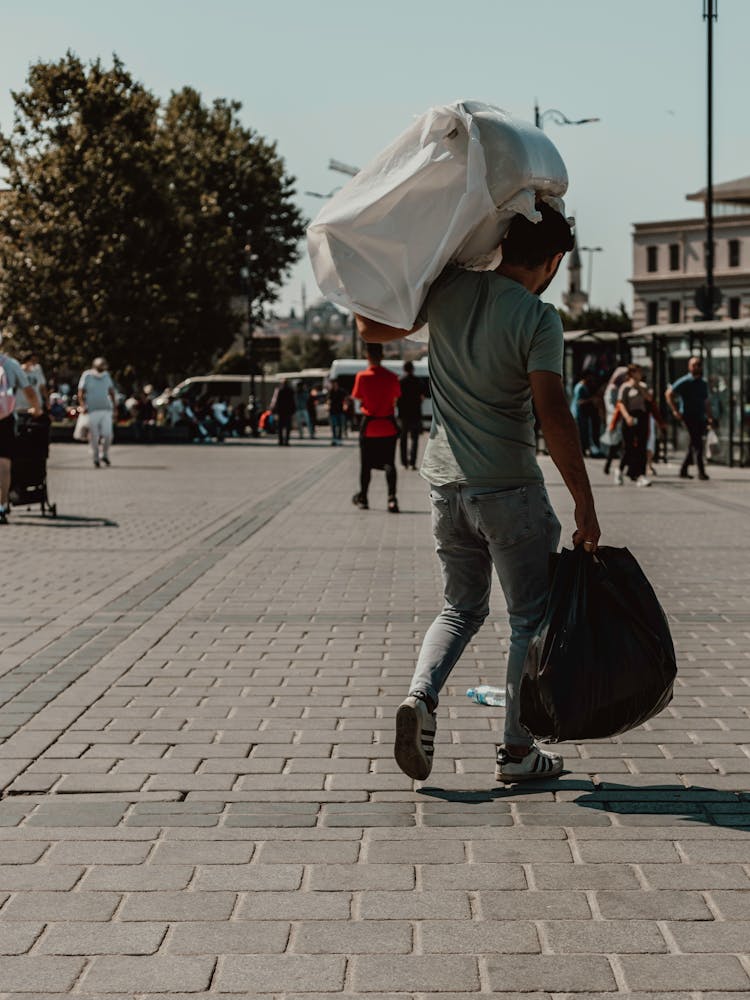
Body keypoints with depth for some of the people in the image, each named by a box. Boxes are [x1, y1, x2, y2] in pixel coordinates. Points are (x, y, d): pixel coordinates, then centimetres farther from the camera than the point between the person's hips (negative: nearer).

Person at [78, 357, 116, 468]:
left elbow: (111, 390, 22)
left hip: (106, 410, 3)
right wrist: (82, 405, -14)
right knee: (94, 437, 0)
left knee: (107, 434, -6)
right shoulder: (87, 376, -2)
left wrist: (114, 401, 9)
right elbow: (81, 393, -2)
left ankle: (105, 454, 16)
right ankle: (95, 458, 15)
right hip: (92, 411, -3)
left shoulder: (107, 375, 10)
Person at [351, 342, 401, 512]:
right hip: (388, 425, 1)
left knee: (366, 464, 11)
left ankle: (362, 499, 23)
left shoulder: (362, 376, -10)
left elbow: (357, 398, -5)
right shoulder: (391, 377, -5)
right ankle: (392, 498, -16)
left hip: (369, 424, -1)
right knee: (389, 463, 1)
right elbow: (395, 399, 2)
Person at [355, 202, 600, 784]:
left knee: (462, 608, 19)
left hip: (446, 484, 5)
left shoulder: (448, 290, 2)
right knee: (532, 617, 8)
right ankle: (517, 750, 10)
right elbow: (553, 414, -18)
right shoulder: (539, 319, -13)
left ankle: (421, 696, -4)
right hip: (510, 490, -5)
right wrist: (585, 504, -14)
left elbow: (373, 328, 15)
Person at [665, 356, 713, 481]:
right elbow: (668, 394, -9)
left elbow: (706, 402, 25)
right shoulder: (684, 382, -6)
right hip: (688, 416, -7)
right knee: (697, 444, -13)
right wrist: (675, 411, -14)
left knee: (694, 445, 8)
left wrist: (710, 417, 15)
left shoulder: (703, 383, 16)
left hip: (700, 418, 7)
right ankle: (701, 472, -14)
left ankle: (683, 471, 16)